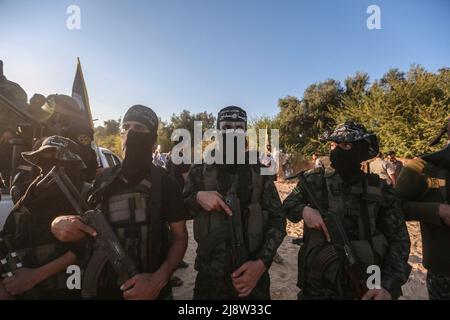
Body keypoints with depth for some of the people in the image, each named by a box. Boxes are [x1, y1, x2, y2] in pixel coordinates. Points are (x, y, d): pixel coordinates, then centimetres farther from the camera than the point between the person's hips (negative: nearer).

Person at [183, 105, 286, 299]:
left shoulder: (259, 171, 0)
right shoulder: (200, 170, -1)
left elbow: (277, 219, -2)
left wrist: (262, 263, -14)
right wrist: (198, 197, -17)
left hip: (252, 271, 1)